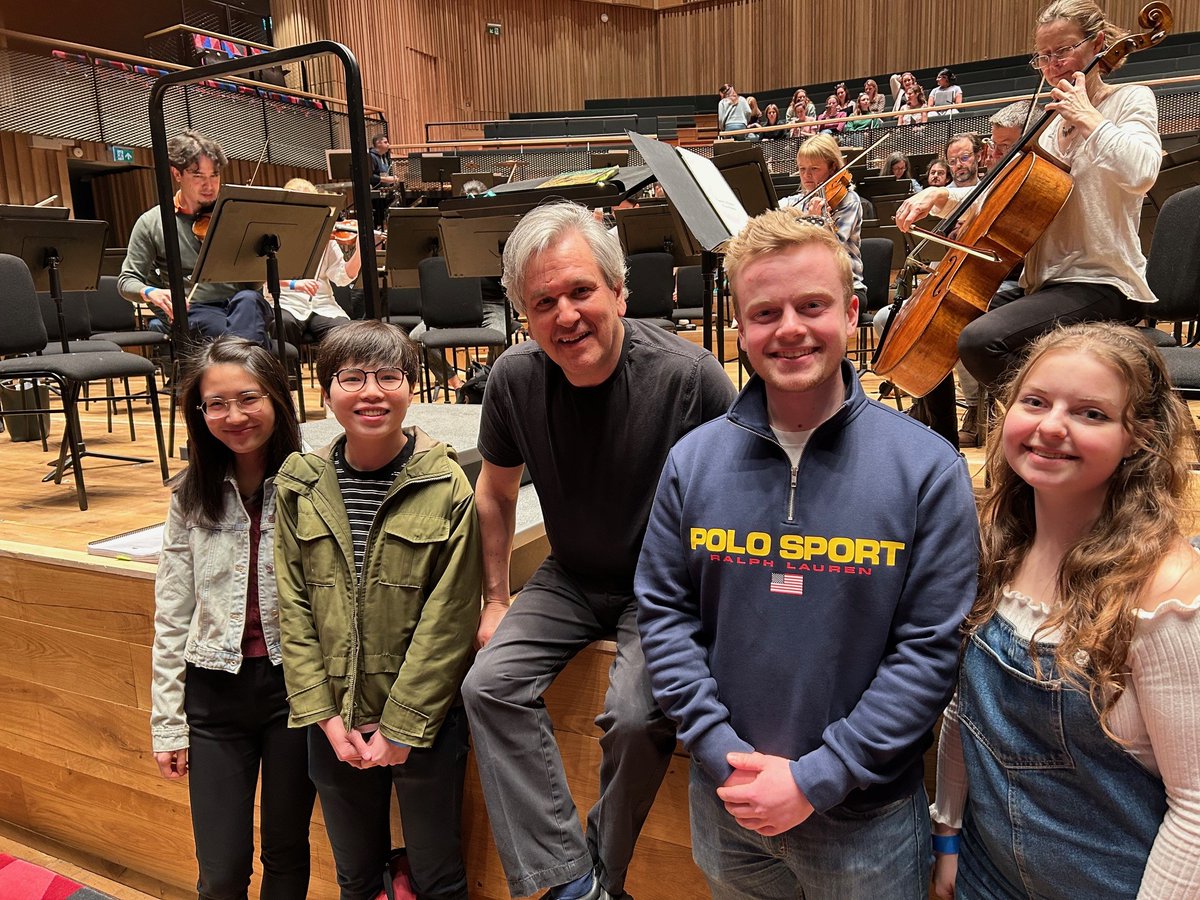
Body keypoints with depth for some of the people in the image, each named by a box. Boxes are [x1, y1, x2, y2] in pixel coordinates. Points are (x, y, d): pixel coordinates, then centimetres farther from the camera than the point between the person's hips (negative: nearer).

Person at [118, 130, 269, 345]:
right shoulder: (151, 223, 9)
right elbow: (127, 281, 8)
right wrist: (150, 293, -16)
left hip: (237, 303, 2)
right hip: (192, 310, -1)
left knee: (248, 299, -35)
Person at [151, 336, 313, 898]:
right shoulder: (191, 497, 0)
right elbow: (171, 617, 4)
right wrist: (167, 723, 5)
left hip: (293, 684, -2)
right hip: (216, 690, 2)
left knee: (286, 855, 16)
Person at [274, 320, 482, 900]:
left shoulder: (447, 487, -12)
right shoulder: (299, 487, -2)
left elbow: (449, 619, -12)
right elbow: (294, 608, -1)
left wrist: (402, 726, -11)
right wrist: (325, 715, -6)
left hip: (425, 720, -3)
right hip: (333, 722, 3)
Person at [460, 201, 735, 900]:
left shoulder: (691, 378, -25)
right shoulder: (516, 379, -12)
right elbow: (497, 490, 6)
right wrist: (496, 599, 6)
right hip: (572, 576, 4)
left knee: (636, 715, -24)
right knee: (489, 684, -13)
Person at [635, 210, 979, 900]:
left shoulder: (927, 468, -13)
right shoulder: (694, 460, -5)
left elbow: (930, 648, -13)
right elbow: (663, 611, -2)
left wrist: (818, 778, -16)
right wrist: (722, 752, -11)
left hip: (867, 816, -2)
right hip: (726, 798, 3)